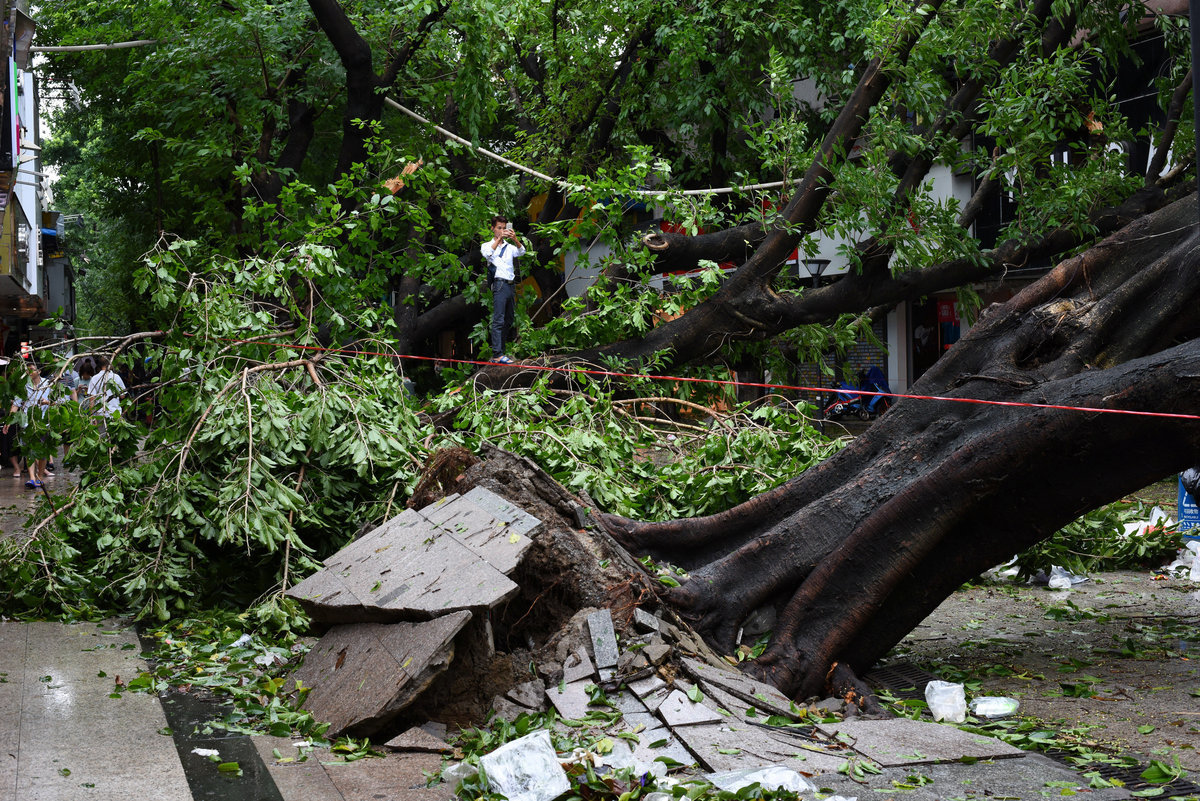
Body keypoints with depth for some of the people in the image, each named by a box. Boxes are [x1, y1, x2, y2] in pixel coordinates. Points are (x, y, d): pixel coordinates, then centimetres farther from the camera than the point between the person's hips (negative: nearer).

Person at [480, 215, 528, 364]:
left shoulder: (509, 247, 18)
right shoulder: (487, 245, 6)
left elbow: (521, 252, -3)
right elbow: (487, 253, -17)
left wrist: (515, 239, -22)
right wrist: (499, 238, -29)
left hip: (511, 285, 6)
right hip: (500, 284, -6)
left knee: (509, 320, 8)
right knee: (498, 320, -13)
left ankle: (498, 350, 15)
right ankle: (497, 354, -19)